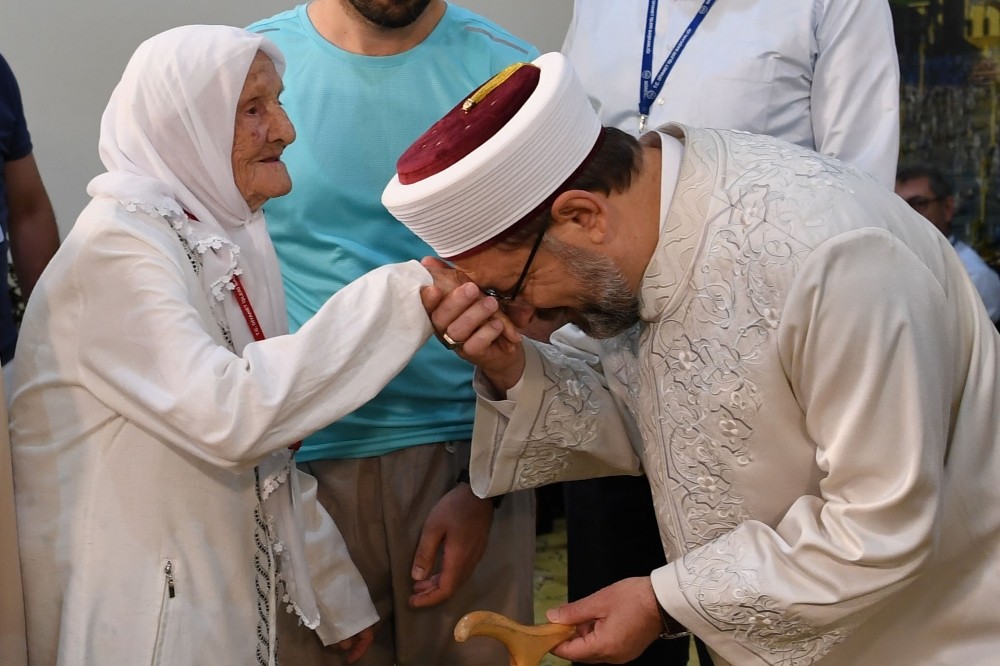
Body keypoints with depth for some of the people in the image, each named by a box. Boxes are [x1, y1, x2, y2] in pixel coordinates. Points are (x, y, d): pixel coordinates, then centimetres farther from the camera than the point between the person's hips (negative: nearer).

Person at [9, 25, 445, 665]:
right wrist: (402, 299, -28)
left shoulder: (225, 238, 9)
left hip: (232, 601, 8)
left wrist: (337, 595, 16)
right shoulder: (116, 244, -17)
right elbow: (229, 415, -30)